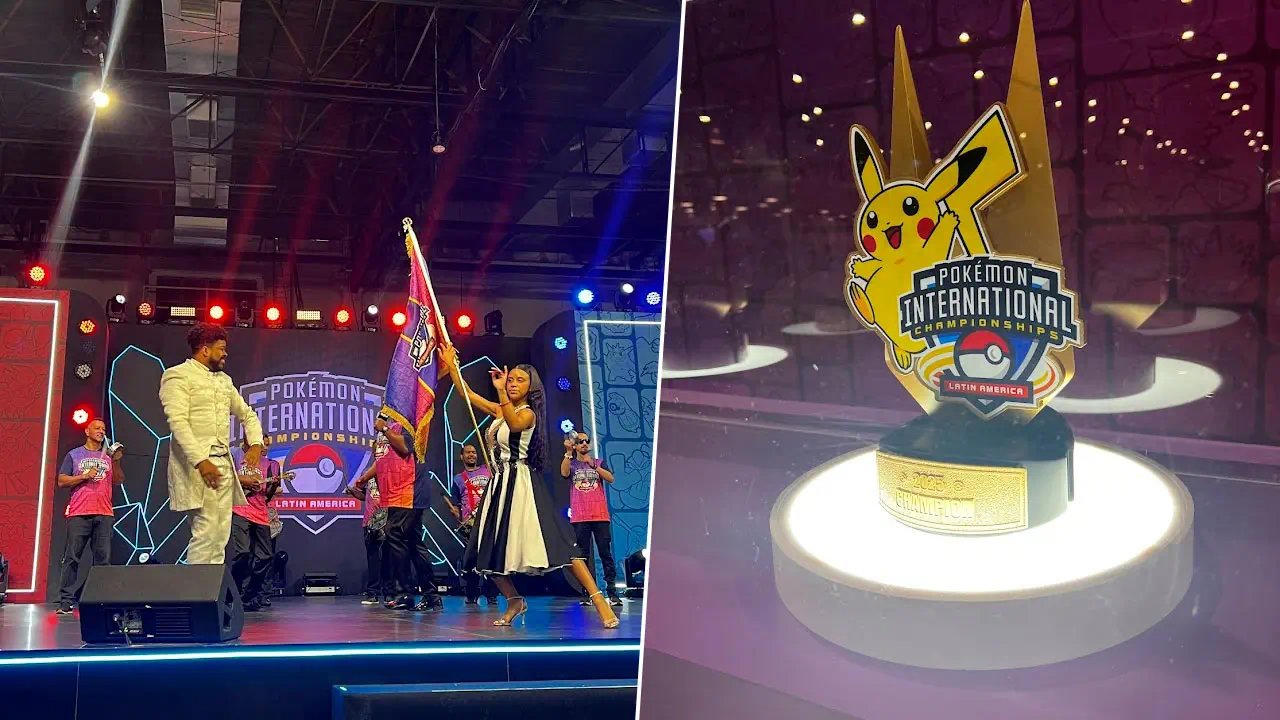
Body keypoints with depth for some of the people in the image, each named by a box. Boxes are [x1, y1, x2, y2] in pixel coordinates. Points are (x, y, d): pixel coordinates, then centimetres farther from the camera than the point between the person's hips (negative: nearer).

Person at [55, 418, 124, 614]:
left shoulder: (108, 456, 19)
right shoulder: (74, 455, 12)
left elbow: (118, 481, 12)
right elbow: (62, 481, 5)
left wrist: (116, 462, -2)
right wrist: (85, 476, -7)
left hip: (104, 514, 2)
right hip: (78, 514, -2)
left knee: (103, 559, -3)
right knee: (72, 557, -5)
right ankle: (66, 601, -5)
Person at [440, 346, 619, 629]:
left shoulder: (528, 413, -8)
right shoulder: (499, 410, 14)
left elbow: (514, 424, -32)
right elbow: (467, 394, 19)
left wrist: (501, 392, -43)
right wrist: (451, 366, 15)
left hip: (521, 484, -8)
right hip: (499, 485, 8)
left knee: (553, 542, -17)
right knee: (488, 550, 7)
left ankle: (597, 598, -19)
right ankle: (514, 601, 23)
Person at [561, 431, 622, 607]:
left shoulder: (598, 463, 16)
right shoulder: (571, 463, 12)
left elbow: (610, 479, -1)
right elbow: (564, 473, -12)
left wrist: (593, 465, -9)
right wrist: (568, 451, -18)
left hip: (600, 516, 0)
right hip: (580, 518, 0)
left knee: (606, 554, -4)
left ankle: (612, 593, -5)